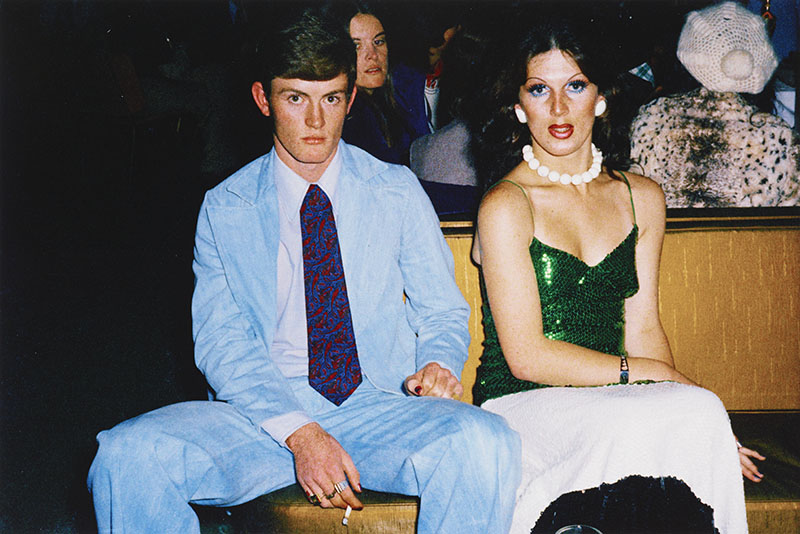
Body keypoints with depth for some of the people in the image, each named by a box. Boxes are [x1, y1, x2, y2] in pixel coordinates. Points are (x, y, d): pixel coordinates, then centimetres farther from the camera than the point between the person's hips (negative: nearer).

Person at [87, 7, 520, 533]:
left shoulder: (397, 190, 10)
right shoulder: (224, 208, 8)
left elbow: (442, 311, 14)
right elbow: (222, 342, 0)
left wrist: (437, 362, -12)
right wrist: (299, 432, -17)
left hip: (380, 407, 0)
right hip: (263, 410, 0)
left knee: (485, 441, -32)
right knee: (128, 455, -27)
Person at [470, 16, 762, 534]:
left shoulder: (642, 197, 13)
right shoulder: (506, 205, -7)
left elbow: (644, 329, 9)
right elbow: (527, 355, -11)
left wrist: (695, 413, -8)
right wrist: (649, 374, -11)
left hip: (610, 400, 5)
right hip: (518, 404, -5)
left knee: (702, 411, -28)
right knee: (630, 425, -35)